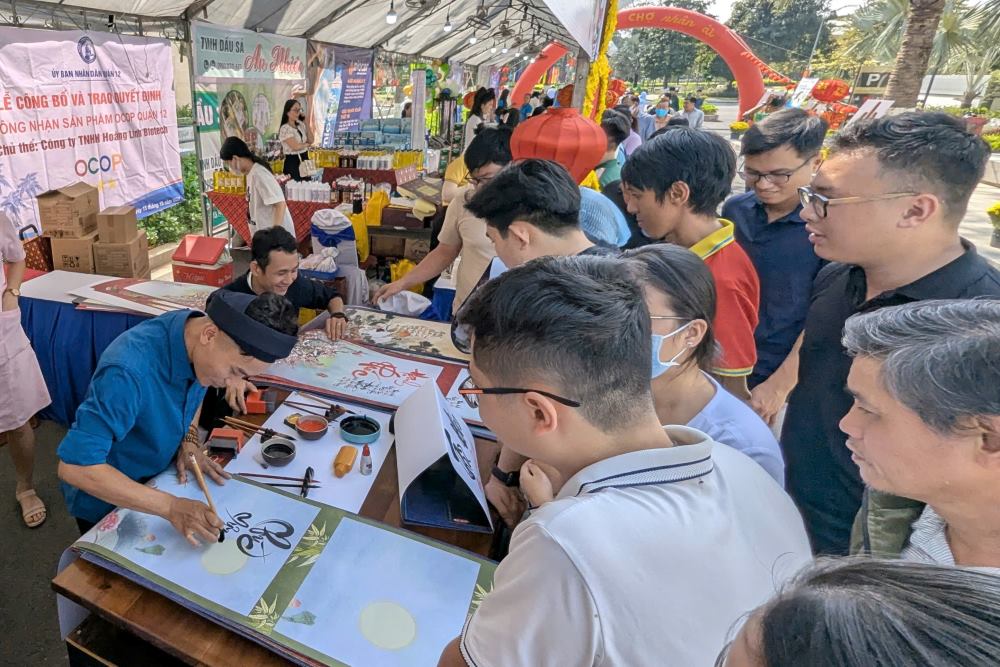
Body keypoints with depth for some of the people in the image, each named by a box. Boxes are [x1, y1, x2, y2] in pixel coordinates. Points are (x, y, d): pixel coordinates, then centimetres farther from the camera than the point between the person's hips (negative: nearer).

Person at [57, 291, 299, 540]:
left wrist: (190, 442, -11)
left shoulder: (199, 345, -17)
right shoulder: (129, 371, -40)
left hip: (156, 478, 6)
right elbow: (75, 466, -39)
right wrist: (170, 506, -41)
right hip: (106, 501, -5)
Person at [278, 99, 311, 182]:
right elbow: (296, 146, -21)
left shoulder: (301, 125, 9)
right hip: (292, 163, -7)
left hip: (305, 160, 7)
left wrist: (306, 123, 2)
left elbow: (311, 141, 6)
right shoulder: (285, 129, -13)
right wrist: (307, 144, -1)